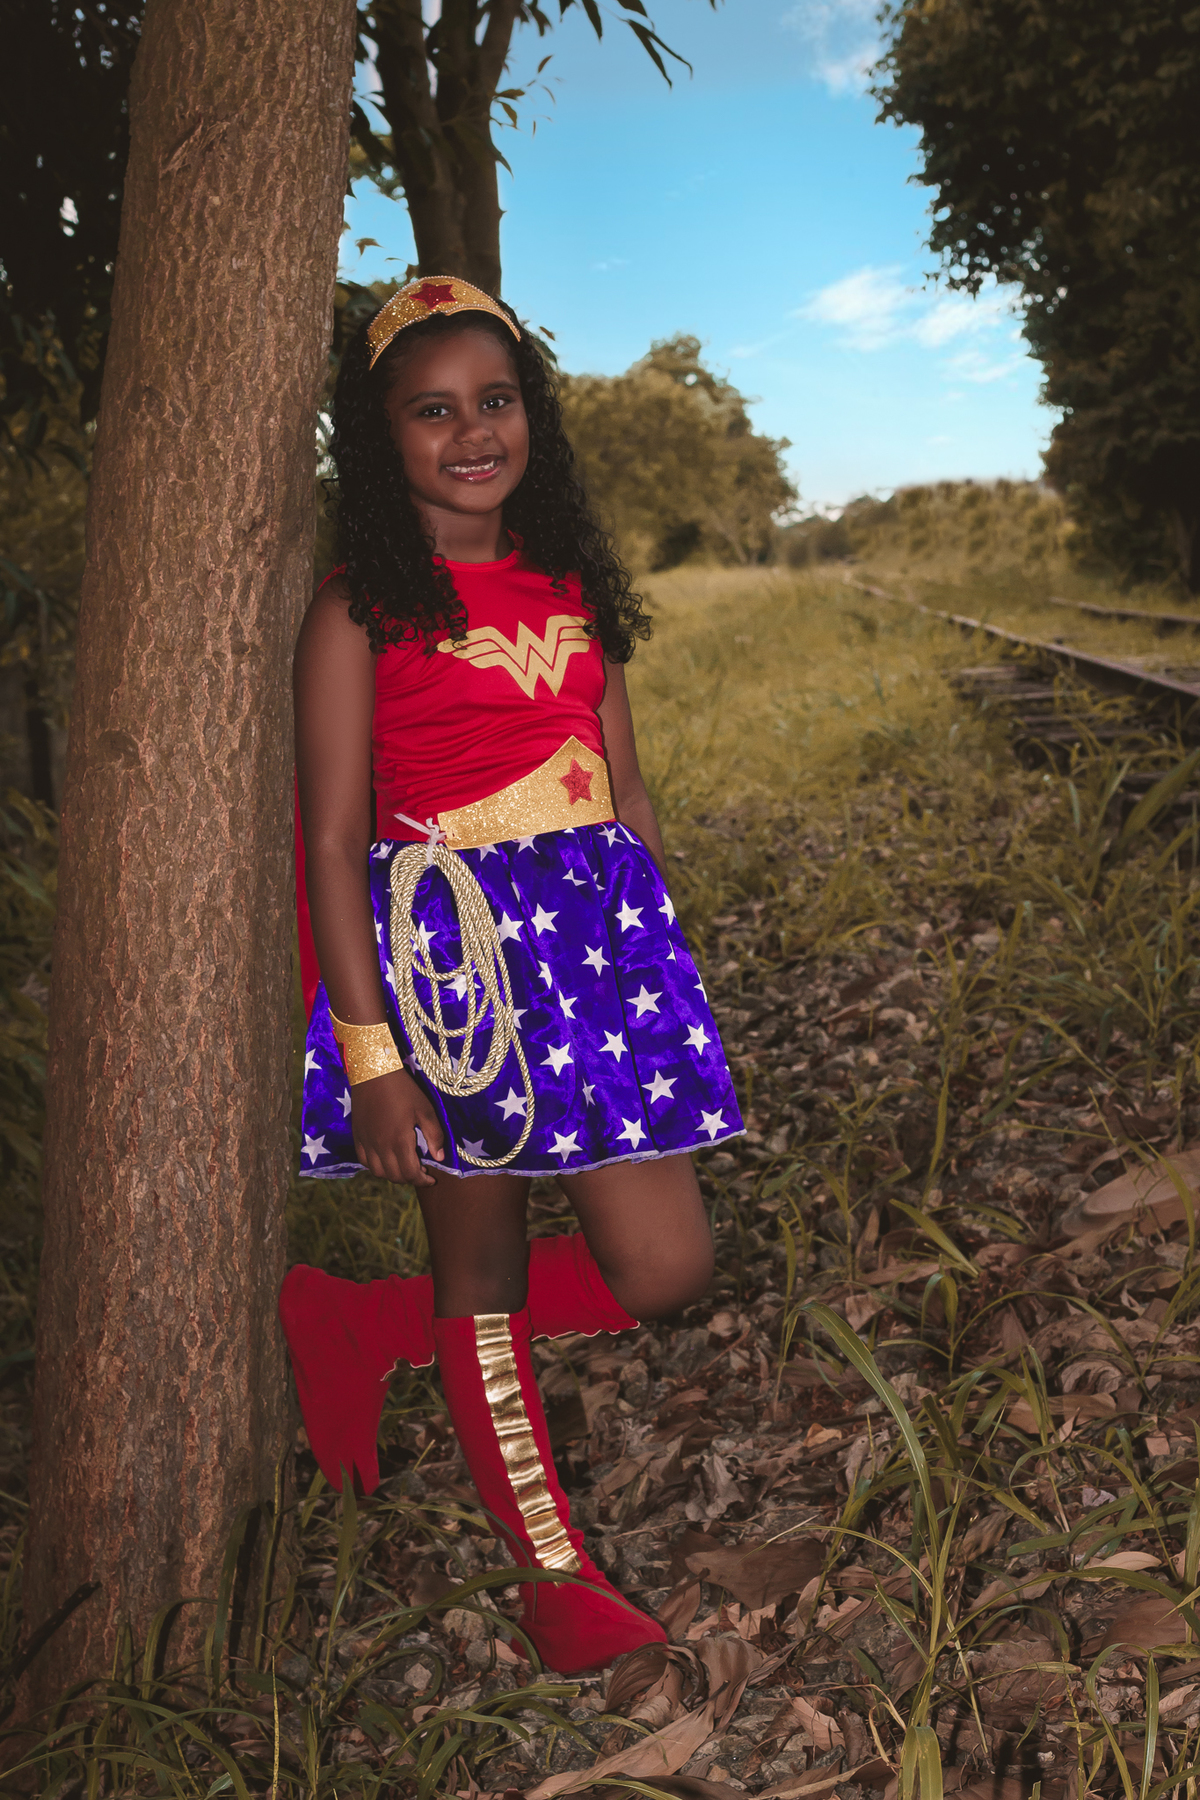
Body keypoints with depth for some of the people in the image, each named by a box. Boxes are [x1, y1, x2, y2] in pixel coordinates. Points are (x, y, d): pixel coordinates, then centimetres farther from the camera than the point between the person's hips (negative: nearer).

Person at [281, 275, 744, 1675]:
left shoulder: (572, 587, 11)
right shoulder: (359, 609, -5)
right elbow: (332, 840, -9)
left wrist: (666, 972, 13)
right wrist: (372, 1051, -14)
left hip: (601, 933, 6)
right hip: (448, 949, -5)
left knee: (663, 1272, 3)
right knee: (483, 1276, 8)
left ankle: (358, 1329, 21)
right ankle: (555, 1574, 29)